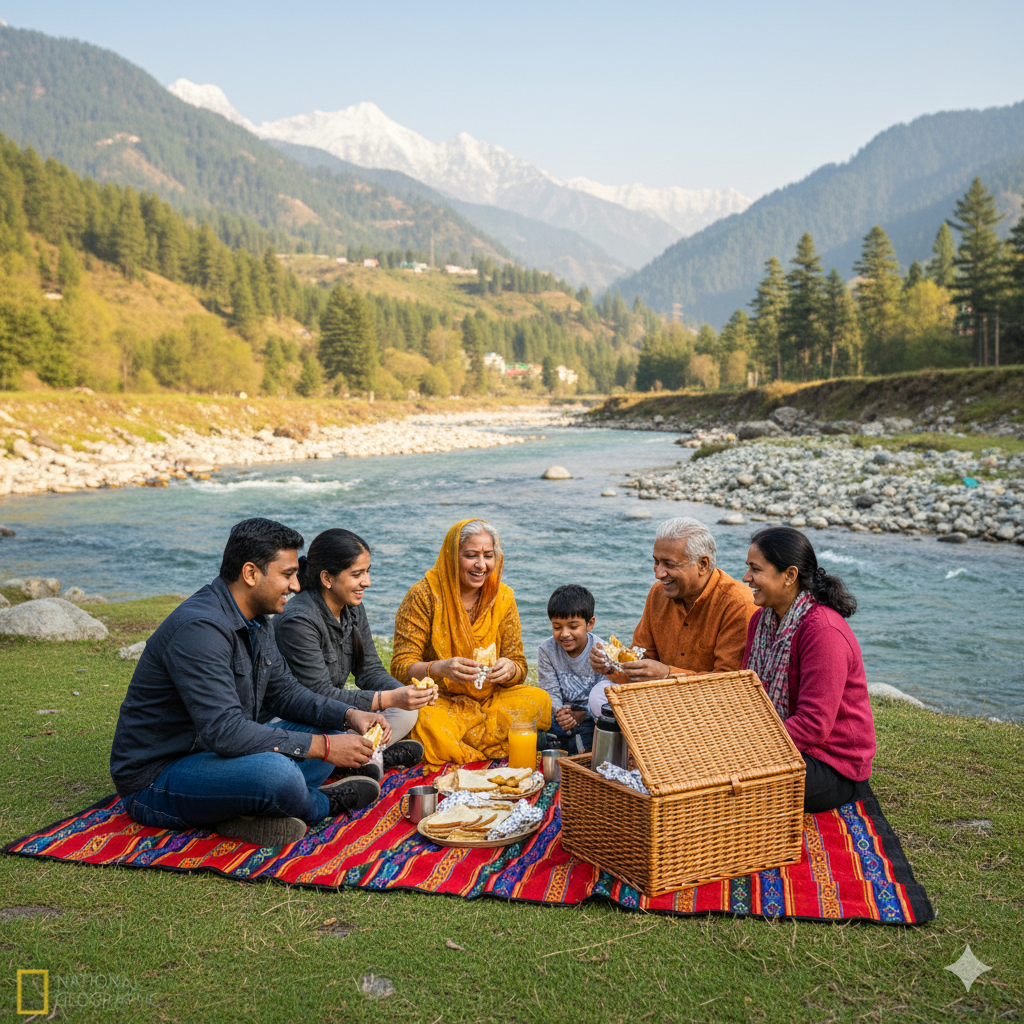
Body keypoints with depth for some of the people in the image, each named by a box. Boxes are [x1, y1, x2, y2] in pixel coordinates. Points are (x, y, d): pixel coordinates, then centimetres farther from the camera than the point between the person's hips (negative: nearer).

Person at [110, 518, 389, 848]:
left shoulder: (256, 619, 6)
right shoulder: (199, 628, -26)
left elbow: (284, 690, 14)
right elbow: (223, 731, -33)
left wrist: (349, 716, -4)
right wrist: (322, 747, -30)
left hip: (213, 753, 10)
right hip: (155, 780, -10)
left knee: (330, 734, 6)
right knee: (275, 771, -36)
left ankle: (245, 813, -12)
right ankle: (323, 804, -2)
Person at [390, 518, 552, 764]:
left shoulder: (502, 598, 3)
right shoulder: (424, 595, -9)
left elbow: (519, 666, 4)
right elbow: (401, 667, -12)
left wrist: (510, 668, -22)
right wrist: (440, 668, -33)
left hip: (489, 700, 4)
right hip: (436, 701, -4)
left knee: (539, 700, -23)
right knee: (427, 723, -37)